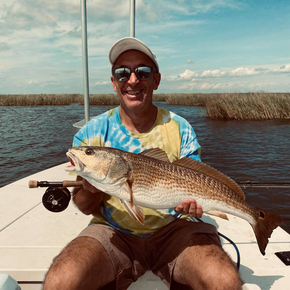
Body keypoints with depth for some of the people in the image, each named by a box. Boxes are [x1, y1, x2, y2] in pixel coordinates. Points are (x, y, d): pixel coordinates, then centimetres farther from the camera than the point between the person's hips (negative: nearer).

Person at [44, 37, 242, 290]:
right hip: (113, 232, 1)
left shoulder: (180, 129, -1)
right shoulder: (91, 133, -1)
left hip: (173, 227, 1)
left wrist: (191, 202, -20)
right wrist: (91, 188, -22)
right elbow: (87, 207, 1)